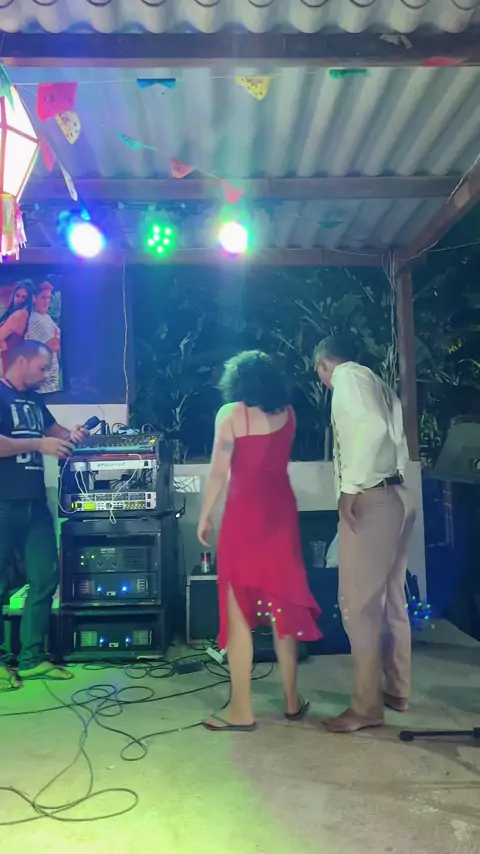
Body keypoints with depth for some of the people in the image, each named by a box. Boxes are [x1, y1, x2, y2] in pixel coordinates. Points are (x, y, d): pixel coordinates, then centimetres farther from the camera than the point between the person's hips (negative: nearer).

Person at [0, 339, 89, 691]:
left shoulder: (33, 400, 16)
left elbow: (53, 429, 30)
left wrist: (72, 435, 9)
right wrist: (39, 444, -18)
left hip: (35, 504, 8)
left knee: (46, 578, 8)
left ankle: (31, 657, 18)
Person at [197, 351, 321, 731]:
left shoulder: (230, 413, -6)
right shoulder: (287, 413, 8)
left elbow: (219, 471, -9)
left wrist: (205, 516, -1)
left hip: (245, 512, -5)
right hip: (281, 511, 5)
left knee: (239, 608, 2)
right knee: (283, 604, 14)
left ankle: (242, 709, 8)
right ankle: (292, 701, 23)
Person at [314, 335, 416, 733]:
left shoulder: (347, 376, -6)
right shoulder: (377, 383, 20)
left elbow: (372, 428, -24)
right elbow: (397, 440, 15)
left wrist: (351, 487, -21)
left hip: (371, 500, -10)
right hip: (397, 496, 10)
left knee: (359, 604, -3)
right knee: (391, 599, 16)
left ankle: (367, 707, 5)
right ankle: (398, 691, 27)